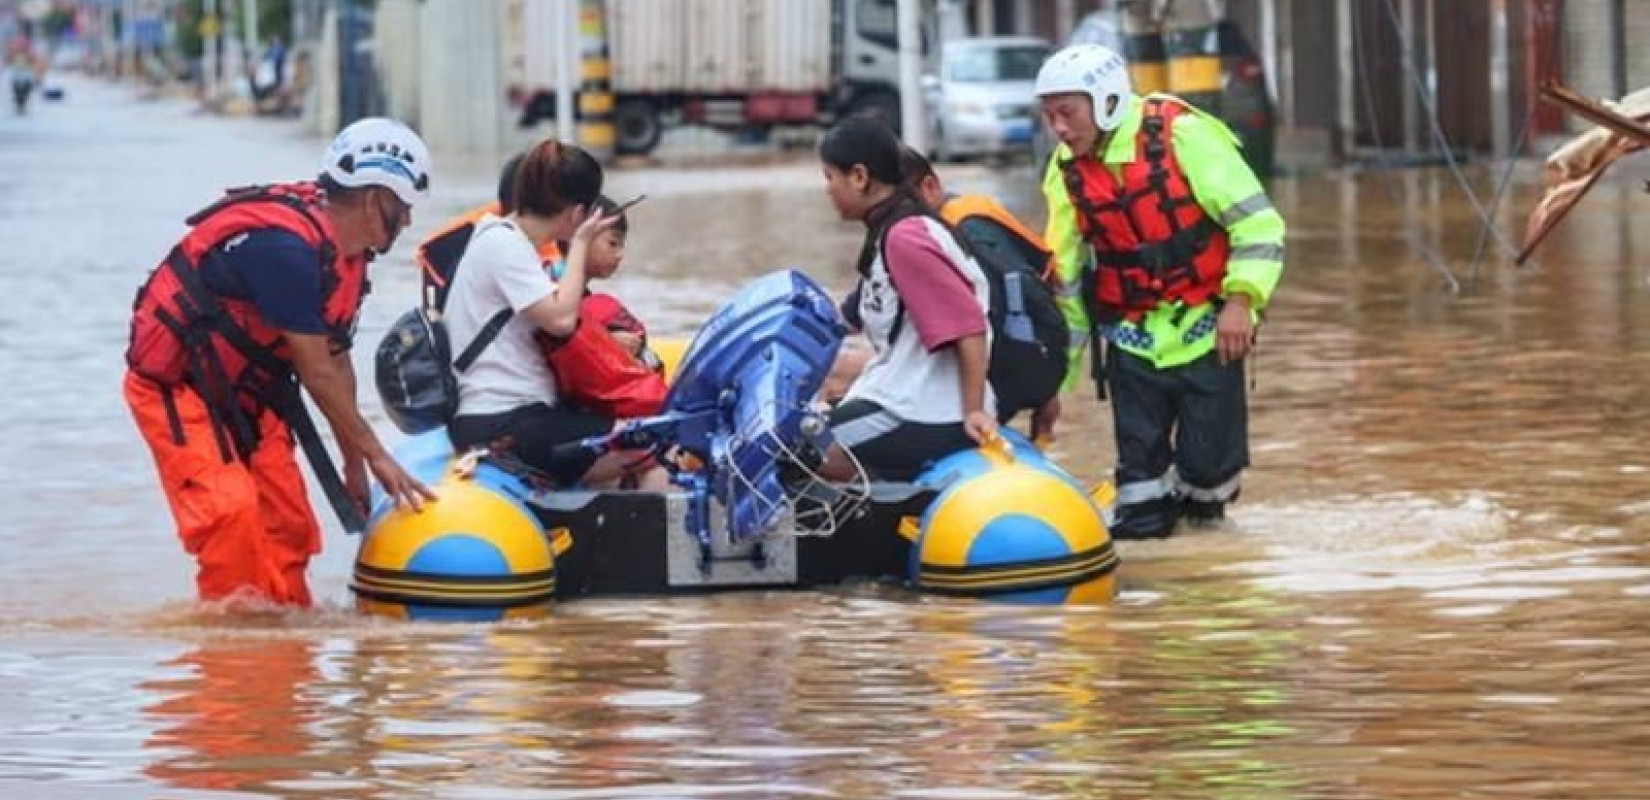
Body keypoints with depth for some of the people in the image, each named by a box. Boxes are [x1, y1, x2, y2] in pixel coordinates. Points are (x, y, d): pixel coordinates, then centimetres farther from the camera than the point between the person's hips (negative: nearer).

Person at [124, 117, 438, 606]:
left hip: (243, 392, 9)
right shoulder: (286, 248, -29)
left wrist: (354, 466, 9)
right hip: (174, 386, -9)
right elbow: (317, 373, -24)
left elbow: (336, 363, 8)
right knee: (230, 510, -23)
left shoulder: (346, 253, 1)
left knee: (287, 524, 3)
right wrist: (376, 456, -18)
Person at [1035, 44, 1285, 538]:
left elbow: (1257, 223, -12)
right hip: (1131, 338, 4)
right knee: (1139, 456, -1)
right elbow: (1066, 275, 9)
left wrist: (1240, 300, -20)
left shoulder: (1182, 136, -14)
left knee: (1208, 455, -5)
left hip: (1205, 328, -4)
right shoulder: (1066, 172, 1)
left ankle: (1204, 498, 26)